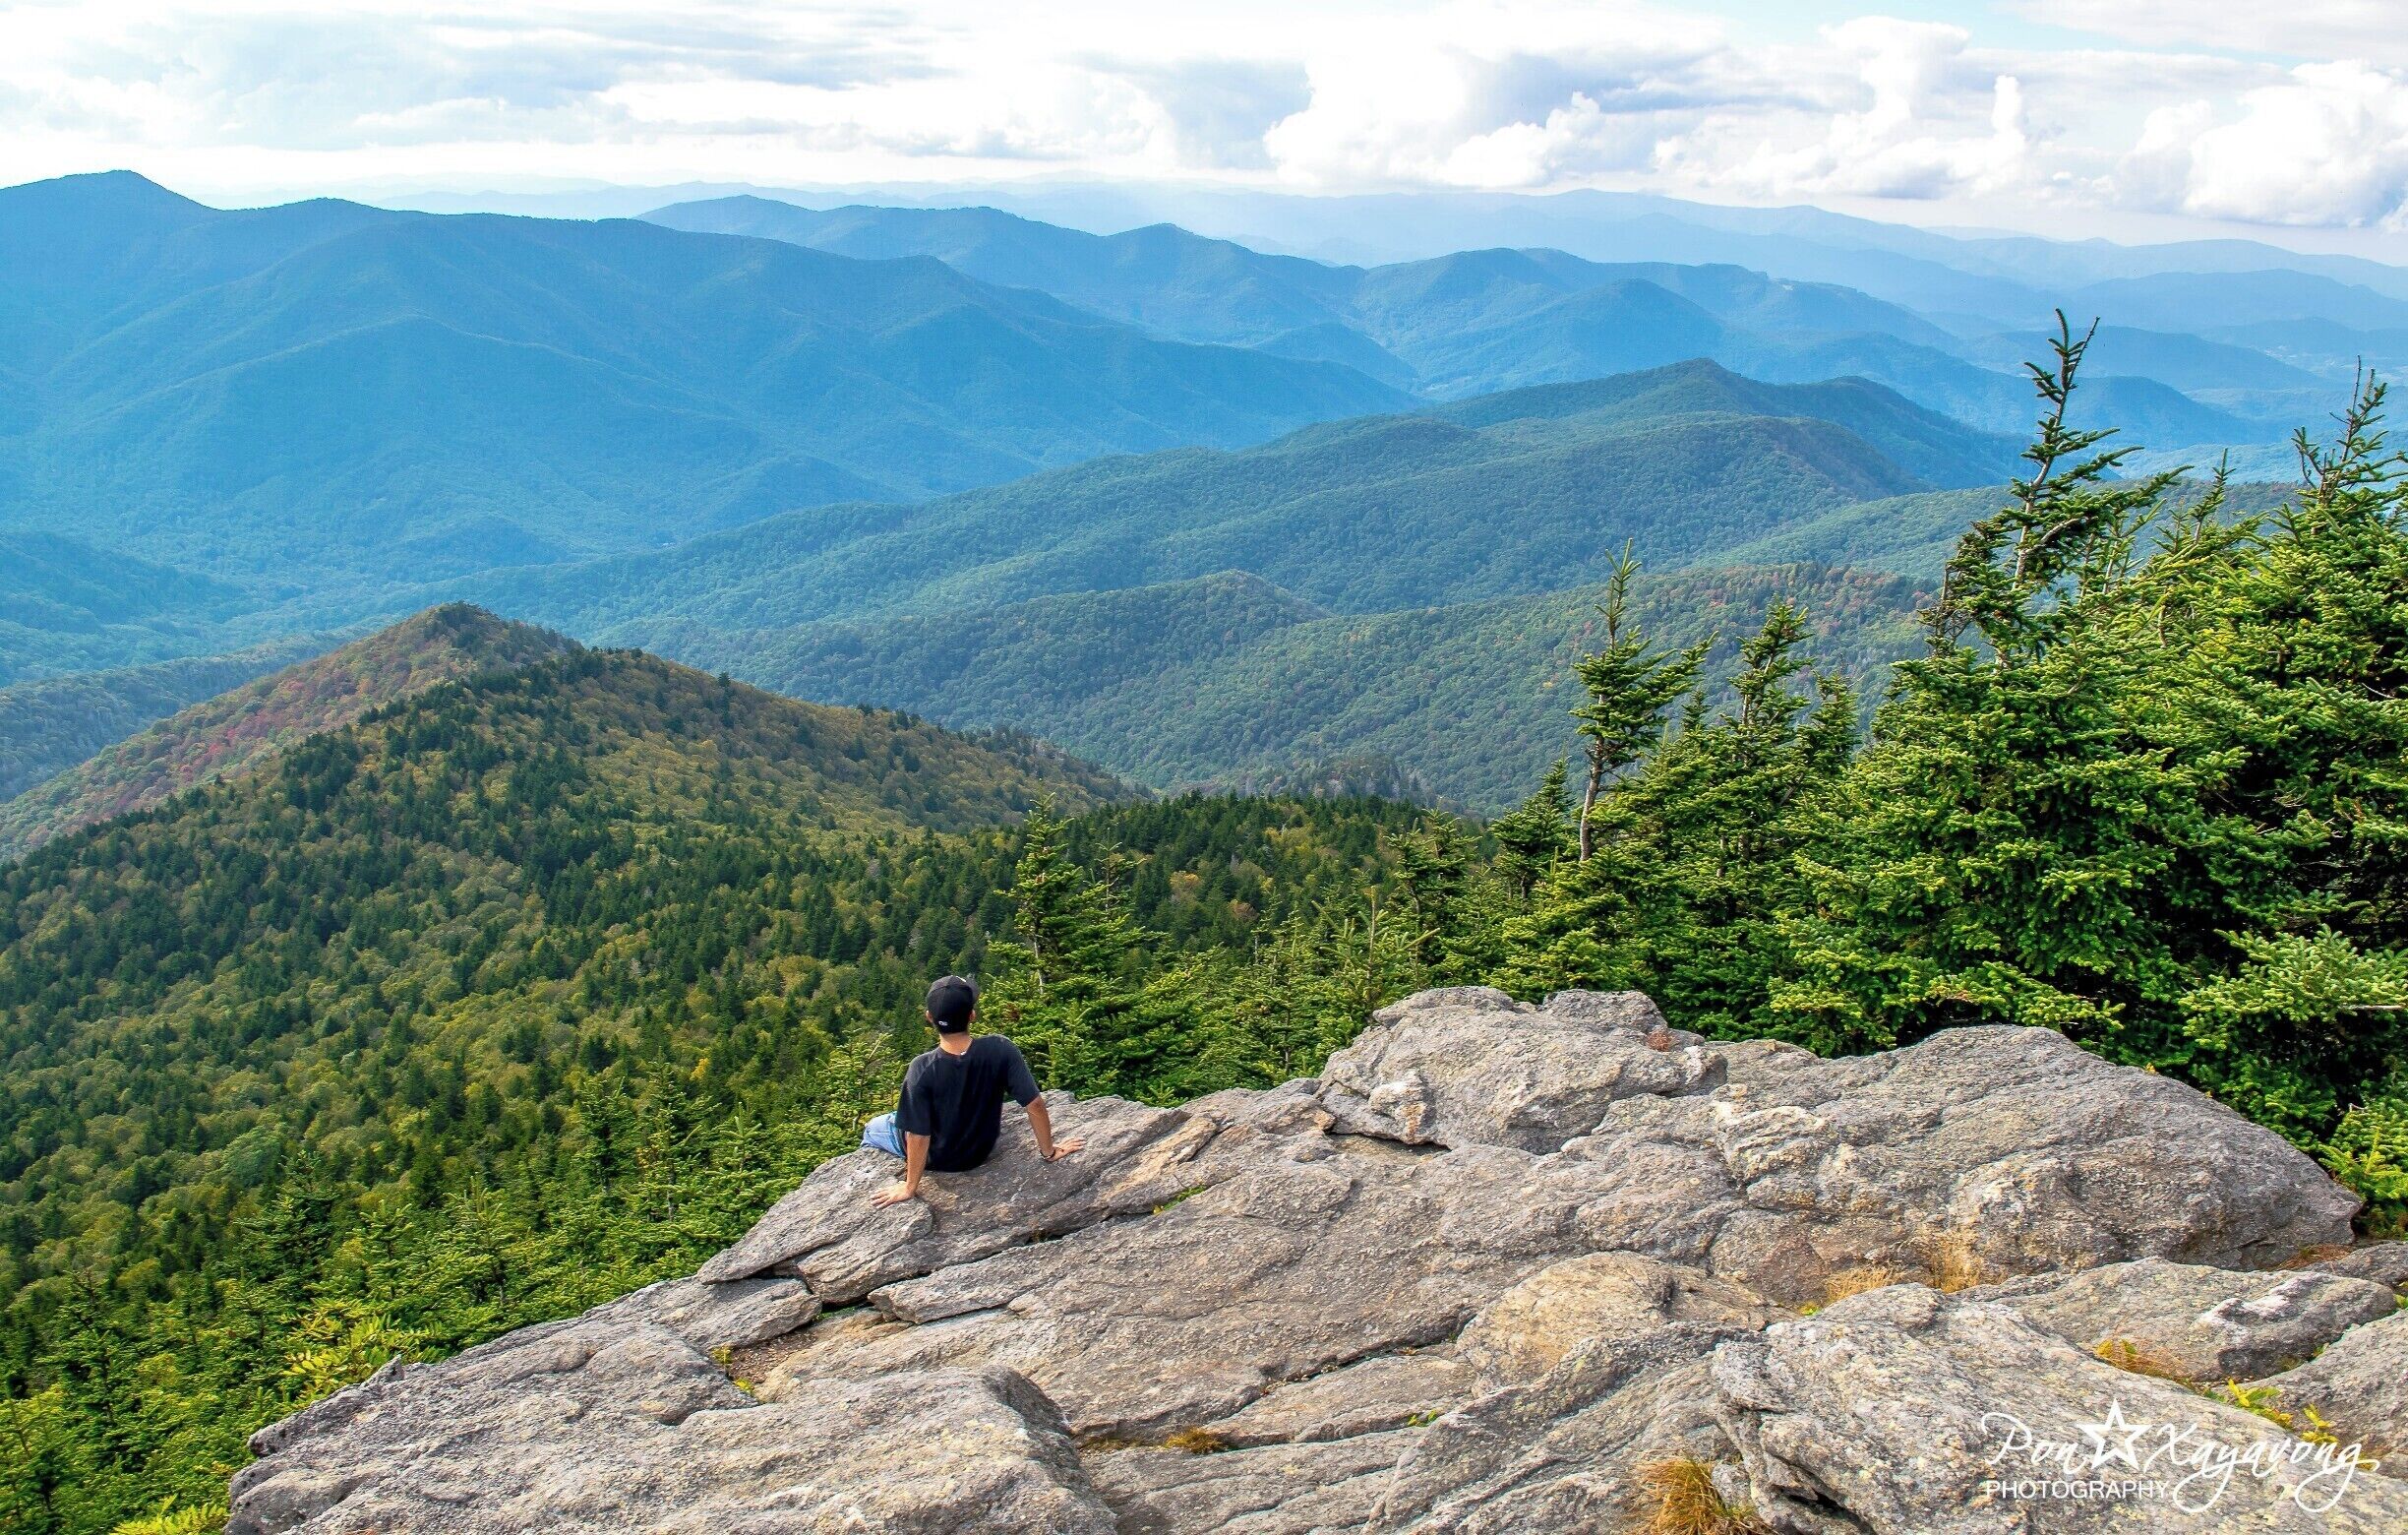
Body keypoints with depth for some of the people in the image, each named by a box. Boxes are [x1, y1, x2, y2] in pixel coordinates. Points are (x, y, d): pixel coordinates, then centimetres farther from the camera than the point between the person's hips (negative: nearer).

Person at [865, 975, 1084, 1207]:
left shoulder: (922, 1069, -33)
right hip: (981, 1152, 3)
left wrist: (910, 1187, -12)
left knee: (873, 1129, 25)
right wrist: (1048, 1151, -7)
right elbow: (1035, 1105, -23)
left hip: (938, 1158, -3)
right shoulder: (1001, 1050, -29)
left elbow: (918, 1137, -26)